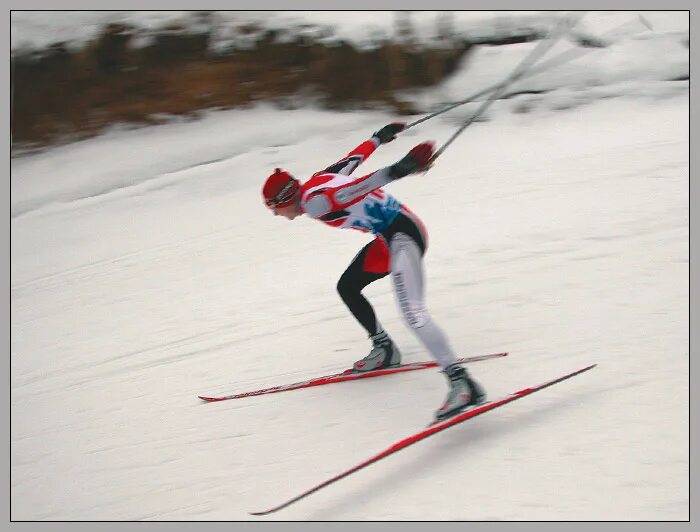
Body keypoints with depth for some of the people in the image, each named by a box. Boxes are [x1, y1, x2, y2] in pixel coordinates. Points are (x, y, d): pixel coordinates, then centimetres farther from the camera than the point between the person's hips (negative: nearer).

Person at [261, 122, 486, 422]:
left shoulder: (313, 202, -14)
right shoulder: (317, 181, 13)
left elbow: (354, 188, -28)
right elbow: (353, 158, 25)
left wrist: (398, 170, -41)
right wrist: (379, 138, 40)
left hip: (402, 234, -11)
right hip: (390, 236, 11)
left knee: (412, 311, -27)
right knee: (347, 287, 24)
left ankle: (462, 384, -38)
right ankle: (384, 350, 32)